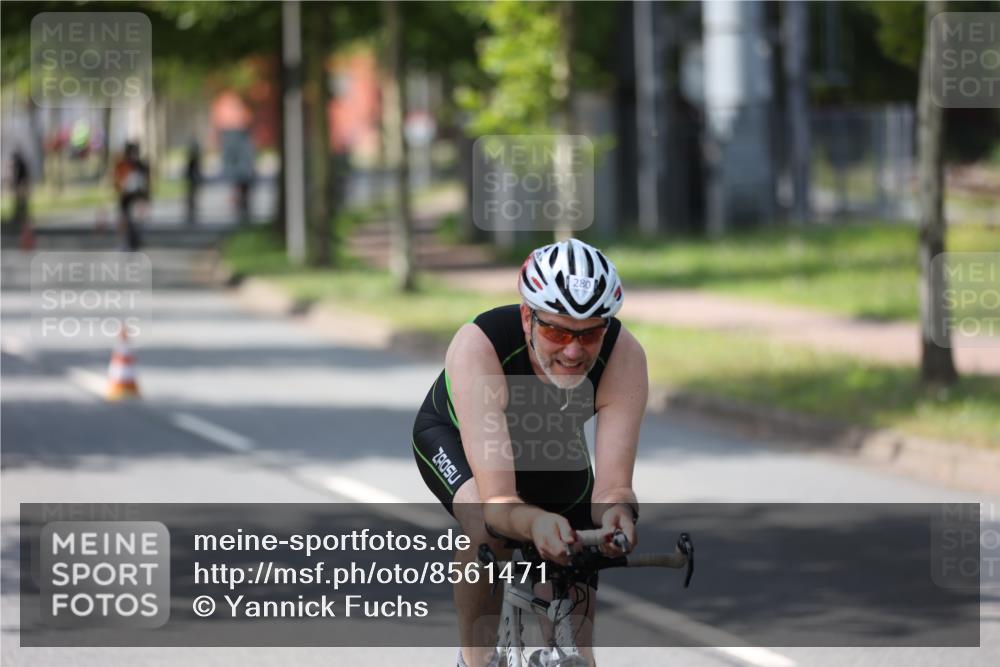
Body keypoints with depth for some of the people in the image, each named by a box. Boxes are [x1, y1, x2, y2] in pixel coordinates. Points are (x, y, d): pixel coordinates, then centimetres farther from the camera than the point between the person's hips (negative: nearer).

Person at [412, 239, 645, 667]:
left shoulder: (623, 356, -36)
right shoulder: (477, 347, -43)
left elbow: (612, 484, -39)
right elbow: (497, 502, -48)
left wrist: (617, 510, -63)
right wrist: (534, 523, -70)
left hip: (553, 446, 3)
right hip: (453, 435, -3)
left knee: (575, 628, -1)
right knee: (488, 529, -35)